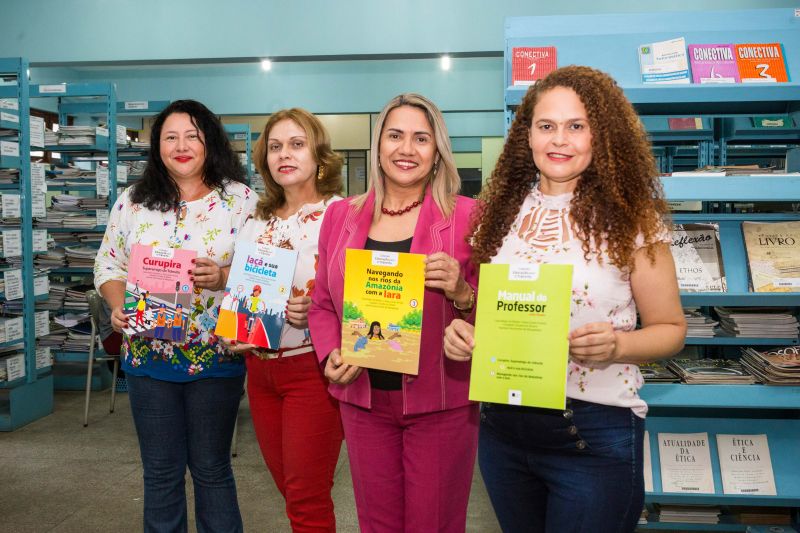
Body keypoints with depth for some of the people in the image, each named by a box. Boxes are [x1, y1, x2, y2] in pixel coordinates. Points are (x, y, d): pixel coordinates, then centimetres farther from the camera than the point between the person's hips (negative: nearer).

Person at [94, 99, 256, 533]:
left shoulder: (242, 200, -2)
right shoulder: (133, 202, 5)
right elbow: (109, 266, 9)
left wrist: (224, 278, -21)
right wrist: (117, 307, -9)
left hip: (216, 357, -2)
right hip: (148, 353, 2)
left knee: (212, 469, 11)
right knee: (160, 472, 14)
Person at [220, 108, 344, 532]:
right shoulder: (257, 222, 10)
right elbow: (238, 292, 17)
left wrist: (315, 309, -27)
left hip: (312, 367, -6)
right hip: (260, 367, 6)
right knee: (291, 491, 17)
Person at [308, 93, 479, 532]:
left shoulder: (466, 216, -6)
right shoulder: (341, 216, 4)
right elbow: (322, 305, 12)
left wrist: (462, 294, -22)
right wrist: (330, 355, -5)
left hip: (441, 401, -3)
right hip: (363, 398, 3)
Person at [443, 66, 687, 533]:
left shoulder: (631, 218, -9)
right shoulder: (503, 212, 2)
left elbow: (671, 328, -4)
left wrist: (616, 345, -23)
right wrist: (464, 330, -7)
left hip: (594, 432, -4)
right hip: (502, 425, 5)